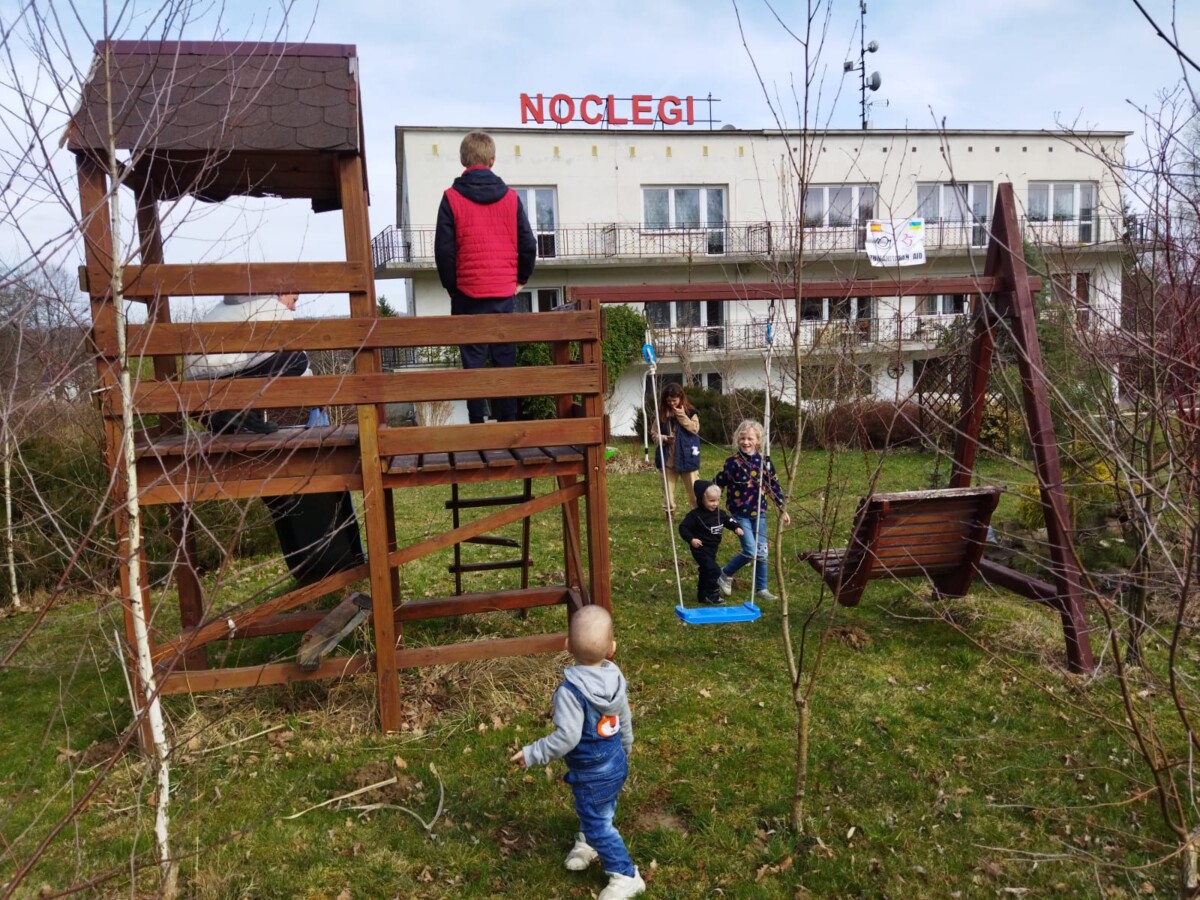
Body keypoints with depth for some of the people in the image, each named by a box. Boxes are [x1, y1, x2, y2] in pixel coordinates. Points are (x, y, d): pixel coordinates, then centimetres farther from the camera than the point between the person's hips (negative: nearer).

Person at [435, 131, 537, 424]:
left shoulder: (452, 197, -5)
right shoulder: (510, 197, 2)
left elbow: (443, 249, -6)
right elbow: (528, 244, 3)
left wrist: (451, 285, 7)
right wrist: (521, 278, 16)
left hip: (468, 291, -2)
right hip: (504, 290, 2)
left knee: (473, 359, 4)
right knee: (505, 357, 9)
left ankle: (477, 421, 4)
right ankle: (507, 418, 11)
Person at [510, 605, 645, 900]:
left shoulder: (571, 690, -33)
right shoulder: (615, 678, -10)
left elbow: (567, 738, -33)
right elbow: (625, 721, 4)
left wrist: (532, 754, -20)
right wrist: (625, 750, 23)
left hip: (593, 775, -7)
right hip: (616, 764, 7)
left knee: (598, 824, 13)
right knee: (592, 812, 32)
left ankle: (626, 876, 25)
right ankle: (589, 843, 56)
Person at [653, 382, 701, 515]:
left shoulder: (690, 412, -3)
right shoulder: (662, 413, 5)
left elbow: (695, 429, -14)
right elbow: (654, 433, 8)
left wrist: (681, 415, -17)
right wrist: (663, 438, -13)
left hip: (686, 457, -3)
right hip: (668, 457, 3)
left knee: (693, 488, 4)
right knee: (668, 487, 8)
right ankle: (669, 513, 19)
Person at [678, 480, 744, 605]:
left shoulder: (719, 513, 2)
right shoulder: (696, 515, -18)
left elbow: (729, 520, 14)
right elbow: (683, 527, -18)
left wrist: (737, 527, -6)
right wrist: (691, 539, -30)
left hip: (713, 549, 8)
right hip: (701, 549, -8)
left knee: (706, 572, 19)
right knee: (714, 570, -20)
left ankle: (702, 595, 32)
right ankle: (712, 593, -6)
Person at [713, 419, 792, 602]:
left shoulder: (764, 462, 0)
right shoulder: (732, 462, -10)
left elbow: (774, 486, 9)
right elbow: (717, 483, -1)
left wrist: (782, 509, 11)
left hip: (758, 513, 4)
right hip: (740, 513, -4)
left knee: (762, 552, 8)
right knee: (750, 551, -12)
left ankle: (761, 588, 23)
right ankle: (725, 574, 11)